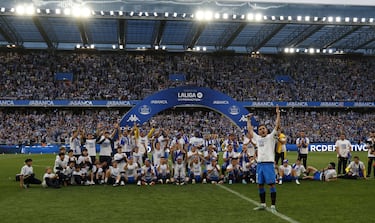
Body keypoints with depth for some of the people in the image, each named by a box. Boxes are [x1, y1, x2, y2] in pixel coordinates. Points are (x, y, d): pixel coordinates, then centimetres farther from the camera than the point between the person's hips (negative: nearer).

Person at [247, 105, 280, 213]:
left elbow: (277, 125, -5)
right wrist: (249, 119, 27)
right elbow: (249, 129, 25)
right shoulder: (257, 138, 15)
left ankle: (273, 206, -2)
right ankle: (262, 204, 21)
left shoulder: (271, 136, 3)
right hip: (259, 164, 5)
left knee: (271, 184, -5)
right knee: (260, 185, 10)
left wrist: (278, 114, -8)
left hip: (269, 163, -5)